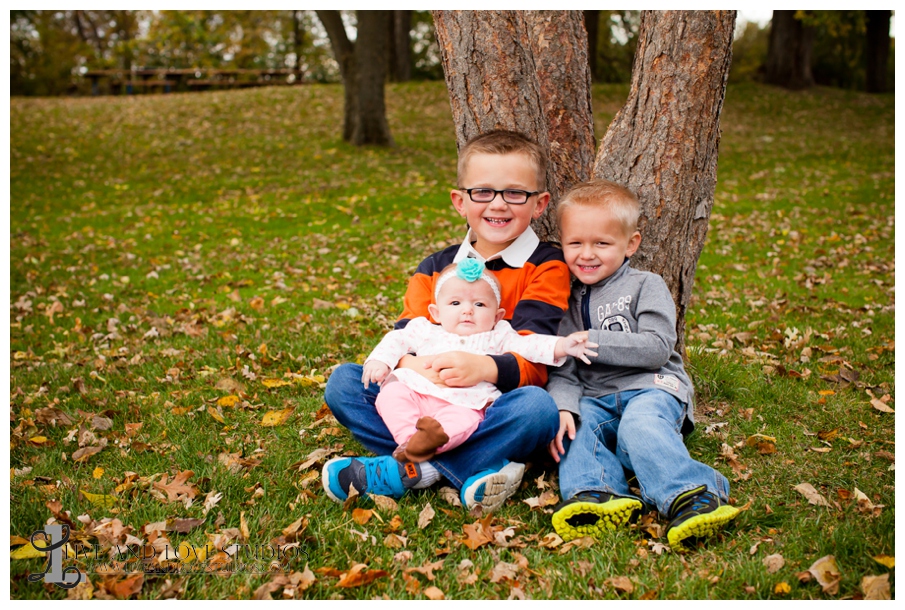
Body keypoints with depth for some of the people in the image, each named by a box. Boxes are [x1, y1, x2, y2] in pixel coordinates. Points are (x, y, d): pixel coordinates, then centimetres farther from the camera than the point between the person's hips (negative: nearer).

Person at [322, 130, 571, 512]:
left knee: (538, 407, -35)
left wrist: (484, 368, -32)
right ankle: (470, 470, -27)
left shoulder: (545, 267, 0)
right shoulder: (434, 269, 14)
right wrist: (408, 364, -22)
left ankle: (408, 470, -27)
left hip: (496, 410, -3)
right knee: (342, 381, -14)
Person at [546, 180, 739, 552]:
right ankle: (596, 495, -46)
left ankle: (692, 496, -46)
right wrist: (563, 406, -15)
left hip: (651, 387, -3)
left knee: (639, 425, -35)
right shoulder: (566, 299, 16)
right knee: (576, 426, -28)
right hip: (594, 398, 4)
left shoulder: (646, 286, 6)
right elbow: (562, 369, 6)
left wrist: (590, 341, -12)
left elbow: (656, 348, -9)